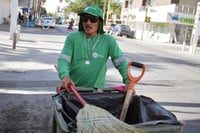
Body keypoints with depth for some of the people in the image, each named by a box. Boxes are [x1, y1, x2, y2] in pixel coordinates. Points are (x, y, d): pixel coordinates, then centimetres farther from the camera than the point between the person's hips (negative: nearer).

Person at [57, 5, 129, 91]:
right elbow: (62, 59, -8)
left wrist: (128, 81, -19)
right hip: (72, 86, 1)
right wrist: (65, 76, -28)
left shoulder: (108, 41, -2)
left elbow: (121, 62, -4)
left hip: (96, 89, 0)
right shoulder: (72, 38, -1)